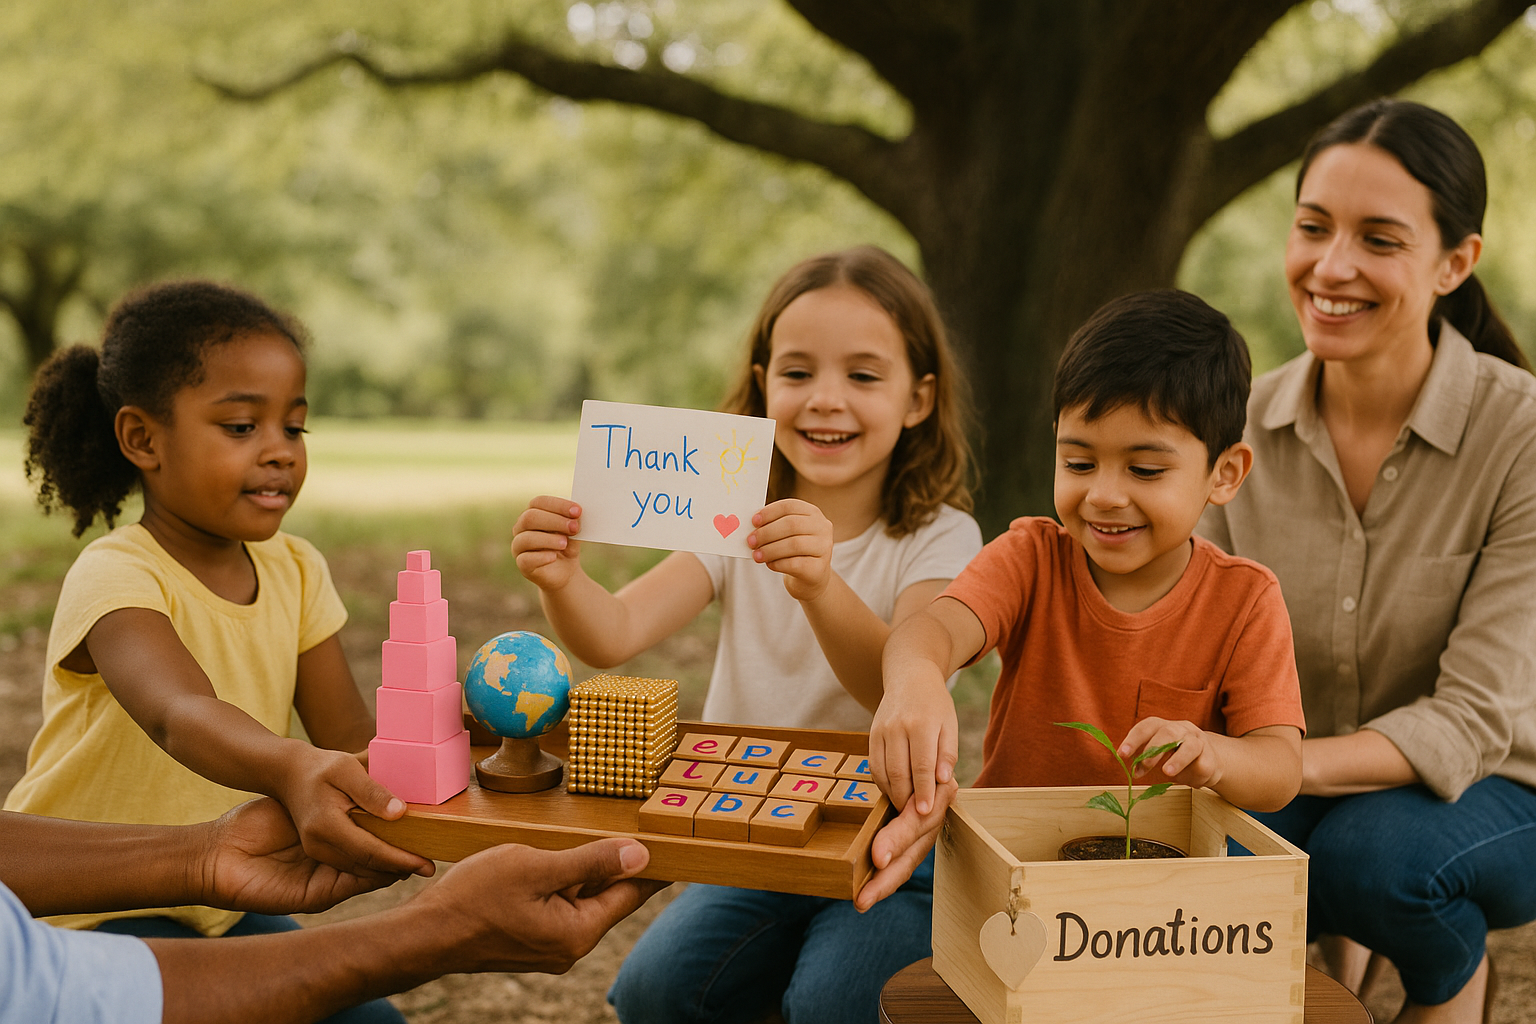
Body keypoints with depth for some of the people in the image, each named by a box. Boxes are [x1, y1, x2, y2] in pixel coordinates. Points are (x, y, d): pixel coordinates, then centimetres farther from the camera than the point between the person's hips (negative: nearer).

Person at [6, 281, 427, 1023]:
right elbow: (180, 714, -43)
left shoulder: (296, 570, 0)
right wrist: (292, 771, -64)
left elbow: (351, 741, -8)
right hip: (80, 918, -6)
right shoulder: (115, 578, -23)